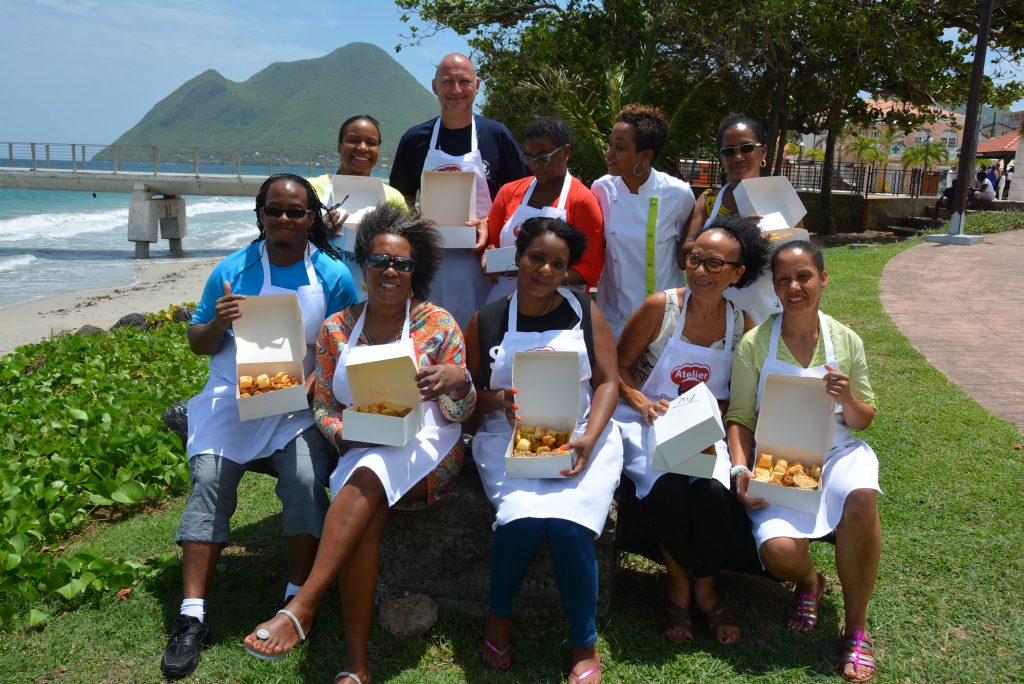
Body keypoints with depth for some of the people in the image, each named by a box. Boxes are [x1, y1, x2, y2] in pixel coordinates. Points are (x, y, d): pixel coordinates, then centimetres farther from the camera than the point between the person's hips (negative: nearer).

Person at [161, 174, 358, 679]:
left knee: (306, 479, -25)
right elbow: (197, 344, 11)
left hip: (301, 404, -1)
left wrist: (314, 384, -17)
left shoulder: (333, 276, 2)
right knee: (208, 480, -19)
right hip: (233, 398, 2)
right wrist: (217, 324, -12)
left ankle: (296, 600, -8)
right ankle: (192, 616, -14)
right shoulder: (232, 271, 6)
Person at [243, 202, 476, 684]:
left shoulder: (438, 324, 2)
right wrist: (343, 433, -12)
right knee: (367, 514, -31)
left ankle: (301, 608, -33)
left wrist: (456, 381, -22)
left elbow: (462, 411, 2)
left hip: (425, 453, -2)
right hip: (358, 452, 2)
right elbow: (322, 405, 11)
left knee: (366, 477, -35)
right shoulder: (336, 329, 9)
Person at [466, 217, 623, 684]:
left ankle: (585, 644, -2)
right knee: (523, 518, -28)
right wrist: (498, 399, -14)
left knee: (567, 524, -27)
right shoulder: (486, 322, 7)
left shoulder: (586, 313, 7)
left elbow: (608, 382, 2)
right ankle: (498, 616, 5)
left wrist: (588, 440, -13)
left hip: (581, 438, 0)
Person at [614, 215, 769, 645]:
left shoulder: (742, 326, 1)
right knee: (667, 486, -31)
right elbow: (618, 367, -2)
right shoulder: (660, 307, -7)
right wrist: (642, 402, -18)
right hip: (647, 422, -2)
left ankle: (706, 589, 0)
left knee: (712, 489, -28)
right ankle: (677, 585, -3)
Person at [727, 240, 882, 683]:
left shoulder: (846, 341, 2)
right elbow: (739, 416, 0)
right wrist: (741, 470, -15)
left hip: (836, 452, 1)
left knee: (860, 497, -35)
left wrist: (848, 401, -13)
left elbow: (863, 421, 9)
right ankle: (809, 581, 17)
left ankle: (856, 627, -12)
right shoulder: (754, 344, -3)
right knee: (779, 551, -27)